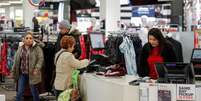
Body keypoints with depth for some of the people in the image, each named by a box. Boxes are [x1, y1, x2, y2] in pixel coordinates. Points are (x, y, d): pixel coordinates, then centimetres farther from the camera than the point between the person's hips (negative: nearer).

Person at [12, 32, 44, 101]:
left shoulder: (37, 48, -7)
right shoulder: (20, 48, 7)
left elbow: (41, 59, -13)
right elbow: (16, 60, 13)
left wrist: (37, 69, -24)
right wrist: (14, 72, 13)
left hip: (32, 74, -4)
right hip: (22, 74, 4)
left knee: (34, 92, 10)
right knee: (19, 92, 7)